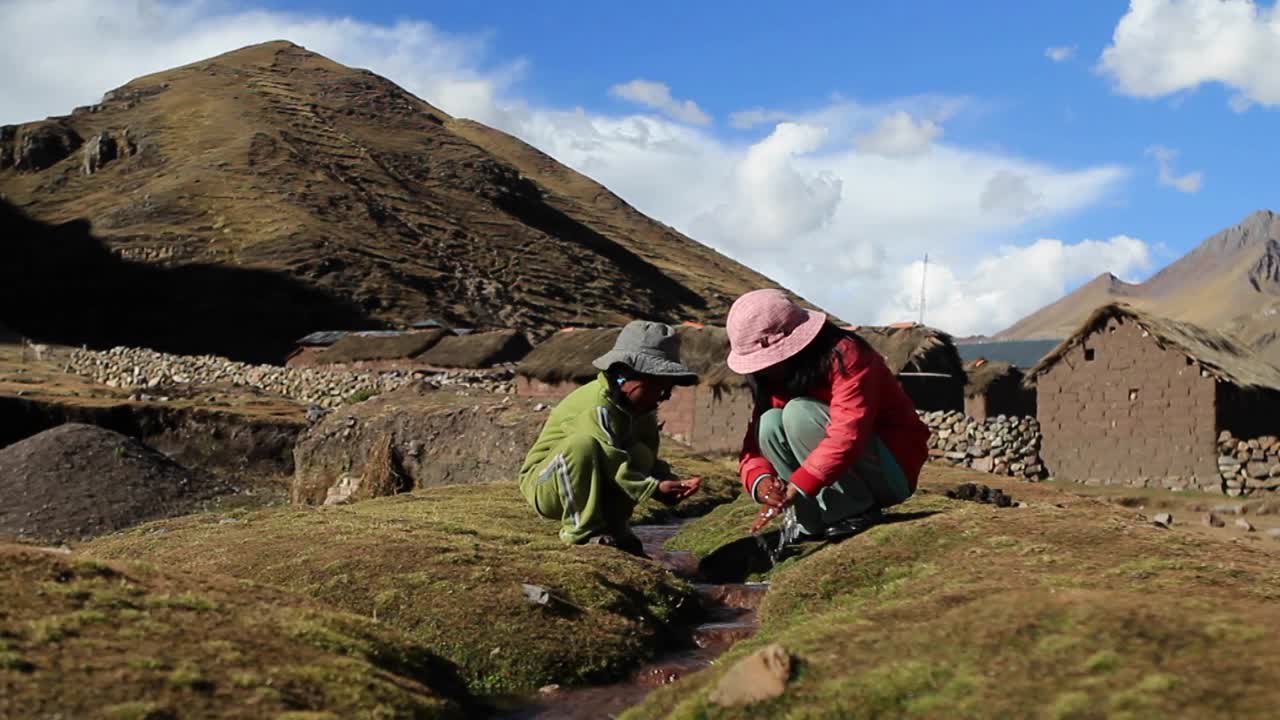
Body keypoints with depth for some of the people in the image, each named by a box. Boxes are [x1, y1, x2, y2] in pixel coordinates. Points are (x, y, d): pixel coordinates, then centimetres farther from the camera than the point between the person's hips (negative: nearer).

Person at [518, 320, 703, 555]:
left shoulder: (640, 407, 1)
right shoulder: (598, 407, -27)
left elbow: (651, 461, 1)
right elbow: (609, 462, -32)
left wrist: (667, 481, -19)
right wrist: (654, 488, -36)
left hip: (592, 481, 8)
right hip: (544, 485, -7)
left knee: (641, 456, -15)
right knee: (582, 444, -37)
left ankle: (614, 527, -5)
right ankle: (583, 531, -26)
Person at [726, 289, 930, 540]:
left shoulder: (845, 355, -22)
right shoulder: (779, 378, 1)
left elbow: (847, 434, -35)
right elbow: (755, 442, -5)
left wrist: (792, 491, -38)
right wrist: (761, 480, -29)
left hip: (891, 471, -7)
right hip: (839, 473, 7)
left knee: (798, 413, -26)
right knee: (770, 422, -15)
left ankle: (856, 513, -17)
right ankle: (813, 523, -14)